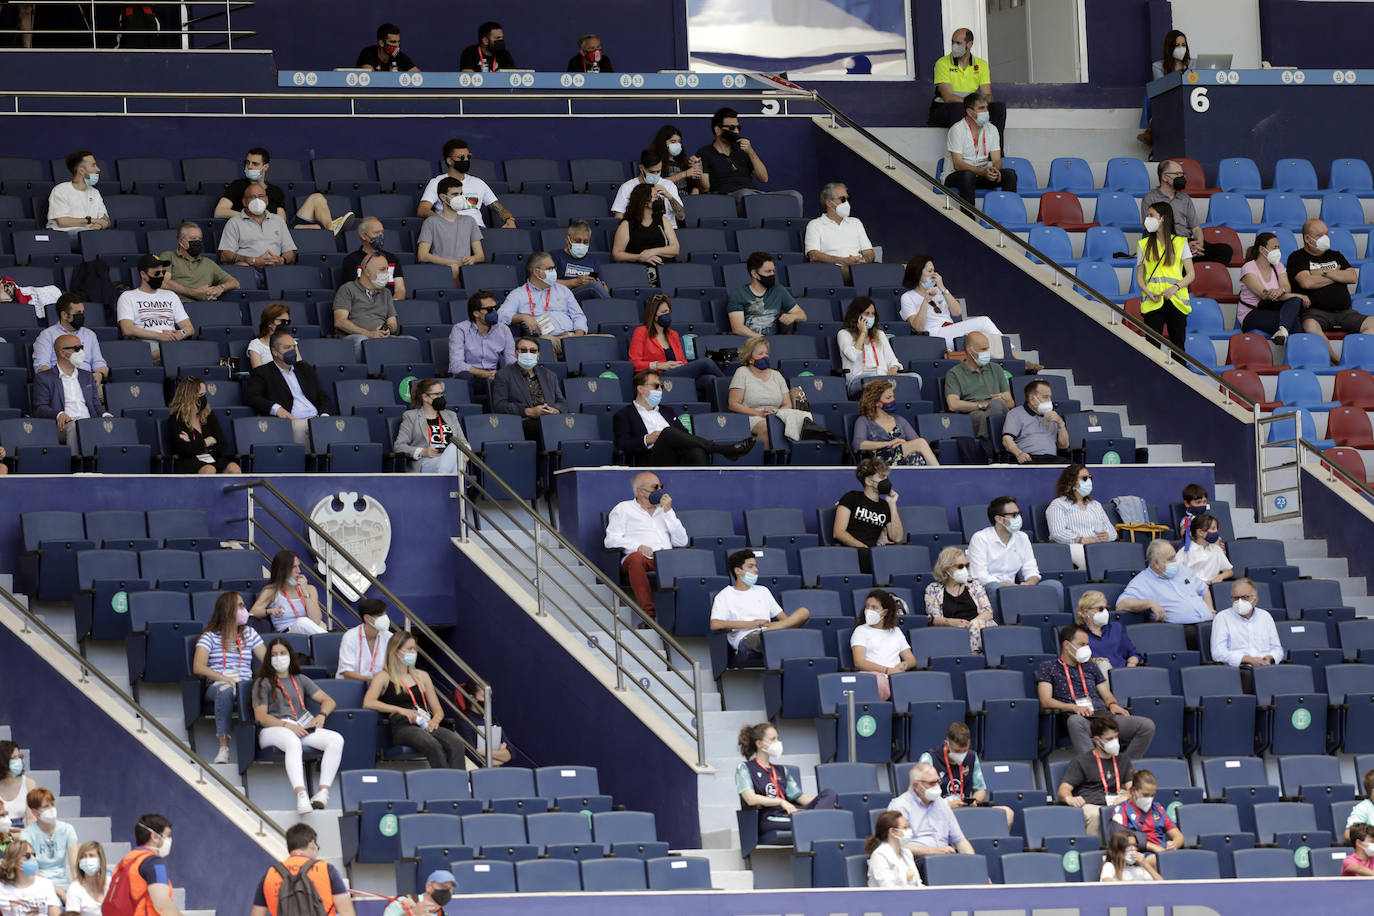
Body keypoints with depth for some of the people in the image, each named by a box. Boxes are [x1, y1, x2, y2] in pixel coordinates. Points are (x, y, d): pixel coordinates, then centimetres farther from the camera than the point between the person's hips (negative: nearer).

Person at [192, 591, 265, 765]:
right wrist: (225, 679, -17)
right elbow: (198, 668, -4)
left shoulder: (249, 633, 21)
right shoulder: (210, 636, 10)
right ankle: (223, 745, -43)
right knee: (225, 691, -40)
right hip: (217, 684, -2)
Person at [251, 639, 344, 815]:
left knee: (336, 740, -25)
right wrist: (287, 726, -15)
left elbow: (328, 701, 25)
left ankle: (323, 790, -35)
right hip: (273, 730, -5)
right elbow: (260, 717, 0)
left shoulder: (300, 680, 27)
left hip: (302, 727, 5)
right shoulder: (262, 683, 14)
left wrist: (321, 716, 1)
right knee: (293, 742, -42)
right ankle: (301, 794, -58)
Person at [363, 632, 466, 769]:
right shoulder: (384, 677, 11)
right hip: (402, 727, -5)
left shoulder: (422, 676, 27)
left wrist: (435, 720, -1)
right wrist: (401, 710, -15)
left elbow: (438, 710, 25)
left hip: (426, 725, 5)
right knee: (433, 745, -38)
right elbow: (368, 703, -7)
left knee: (456, 743, -29)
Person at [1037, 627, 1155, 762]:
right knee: (1075, 721, -45)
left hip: (1103, 715, 5)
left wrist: (1112, 704, 2)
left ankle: (1126, 769, -17)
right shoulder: (1048, 668, 15)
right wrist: (1074, 707, -15)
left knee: (1147, 725, -19)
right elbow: (1046, 701, 1)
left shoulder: (1091, 668, 30)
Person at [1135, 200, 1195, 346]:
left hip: (1176, 299, 0)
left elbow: (1191, 274, 4)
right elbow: (1139, 275, 11)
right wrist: (1148, 292, -9)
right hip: (1153, 301, 0)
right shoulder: (1144, 244, 13)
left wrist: (1176, 287, -14)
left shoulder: (1180, 243, 8)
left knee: (1178, 343, -2)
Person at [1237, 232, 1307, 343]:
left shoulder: (1278, 266, 14)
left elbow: (1287, 287, -4)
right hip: (1251, 316, -6)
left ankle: (1283, 330, -52)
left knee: (1295, 301, -32)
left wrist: (1281, 291, -32)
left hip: (1273, 311, 6)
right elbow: (1264, 294, -19)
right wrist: (1298, 296, -23)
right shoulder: (1248, 268, -7)